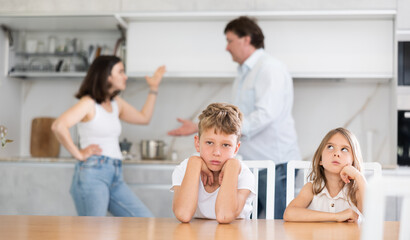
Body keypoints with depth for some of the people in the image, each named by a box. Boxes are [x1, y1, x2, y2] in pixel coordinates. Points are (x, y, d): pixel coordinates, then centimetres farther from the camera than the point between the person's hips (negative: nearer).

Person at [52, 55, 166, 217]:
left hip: (115, 176, 8)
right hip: (92, 174, -8)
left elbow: (144, 118, 28)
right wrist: (78, 154, -15)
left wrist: (153, 89, 26)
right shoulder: (89, 103, -8)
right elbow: (58, 126, -21)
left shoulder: (116, 103, 17)